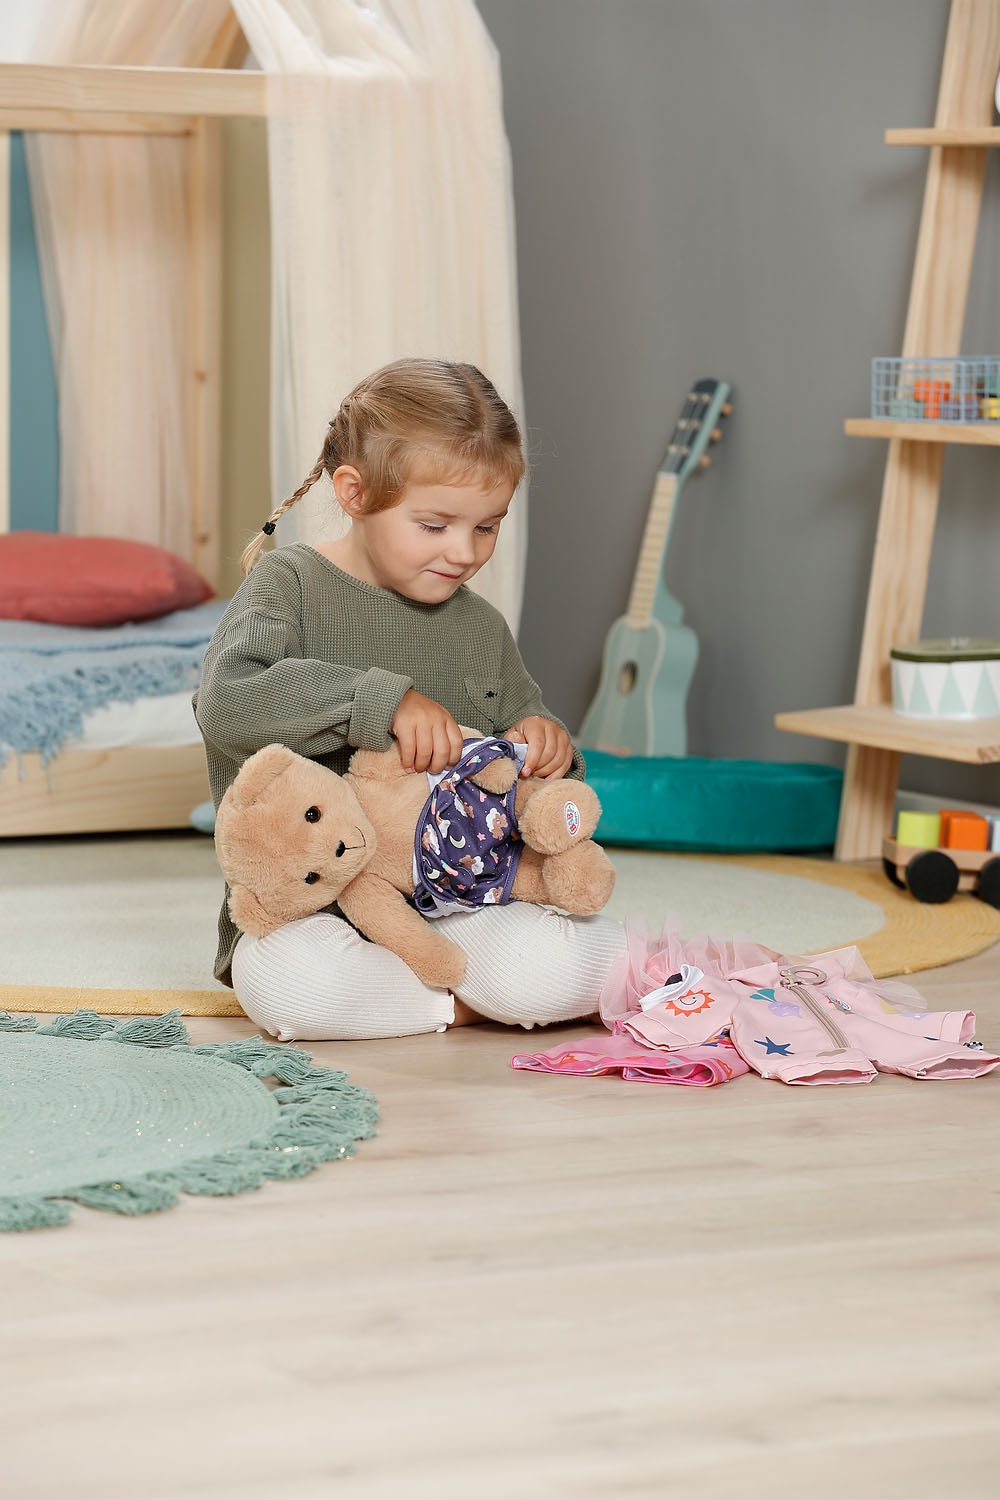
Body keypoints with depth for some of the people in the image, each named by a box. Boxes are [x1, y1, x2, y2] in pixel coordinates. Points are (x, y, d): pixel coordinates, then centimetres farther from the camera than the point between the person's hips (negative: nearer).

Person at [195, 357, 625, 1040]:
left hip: (457, 899, 3)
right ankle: (472, 1001, -13)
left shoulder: (482, 630, 13)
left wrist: (544, 745, 0)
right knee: (291, 985, -38)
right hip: (309, 904, -3)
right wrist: (382, 701, -28)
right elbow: (227, 703, -22)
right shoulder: (290, 583, -3)